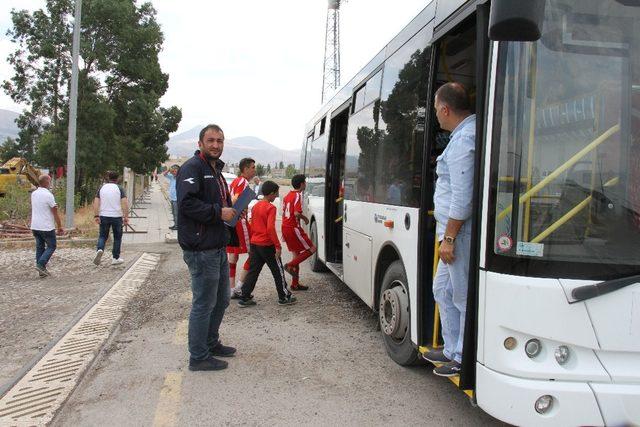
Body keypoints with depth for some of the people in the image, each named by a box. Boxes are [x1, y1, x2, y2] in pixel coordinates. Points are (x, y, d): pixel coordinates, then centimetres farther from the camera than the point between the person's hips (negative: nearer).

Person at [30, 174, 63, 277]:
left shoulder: (33, 194, 7)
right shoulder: (48, 195, -16)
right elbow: (55, 213, -12)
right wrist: (60, 226, -5)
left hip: (35, 226, 7)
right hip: (47, 227, -7)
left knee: (39, 247, 11)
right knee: (51, 247, 6)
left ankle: (41, 270, 12)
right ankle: (41, 264, -8)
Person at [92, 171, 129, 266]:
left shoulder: (101, 188, 5)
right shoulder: (119, 189, -3)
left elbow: (96, 203, -2)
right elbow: (125, 203, -13)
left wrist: (96, 216, -1)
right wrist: (126, 217, -10)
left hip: (104, 216, 2)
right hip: (117, 216, -2)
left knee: (103, 236, 12)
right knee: (117, 237, 11)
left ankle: (99, 249, -16)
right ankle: (115, 258, 15)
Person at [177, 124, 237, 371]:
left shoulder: (216, 170, 20)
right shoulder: (192, 168, -12)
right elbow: (187, 203, -25)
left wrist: (233, 211, 9)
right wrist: (219, 212, -21)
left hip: (218, 248, 10)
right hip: (201, 250, -10)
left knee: (221, 299, 20)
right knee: (203, 304, -1)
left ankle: (211, 343, 37)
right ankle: (198, 358, 12)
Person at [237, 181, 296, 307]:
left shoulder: (255, 206, 10)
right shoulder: (271, 208, -15)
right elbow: (270, 228, -22)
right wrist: (278, 246, -18)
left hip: (254, 243, 7)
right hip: (267, 245, -7)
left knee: (253, 271, 11)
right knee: (278, 271, 6)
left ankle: (244, 298, 10)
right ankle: (284, 297, 15)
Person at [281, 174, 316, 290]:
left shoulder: (287, 196, 14)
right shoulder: (298, 195, -13)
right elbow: (297, 213, -25)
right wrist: (305, 218, -5)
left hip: (285, 227, 9)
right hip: (293, 228, -9)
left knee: (296, 253, 14)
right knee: (311, 249, -1)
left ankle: (295, 284, 16)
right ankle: (290, 265, -9)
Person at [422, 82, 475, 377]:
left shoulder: (463, 140, -17)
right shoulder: (468, 132, 15)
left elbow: (462, 197, -22)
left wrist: (449, 237, -17)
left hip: (461, 232, -11)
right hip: (455, 231, 11)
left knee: (464, 298, 1)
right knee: (443, 291, 19)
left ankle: (464, 360, 14)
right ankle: (452, 350, 30)